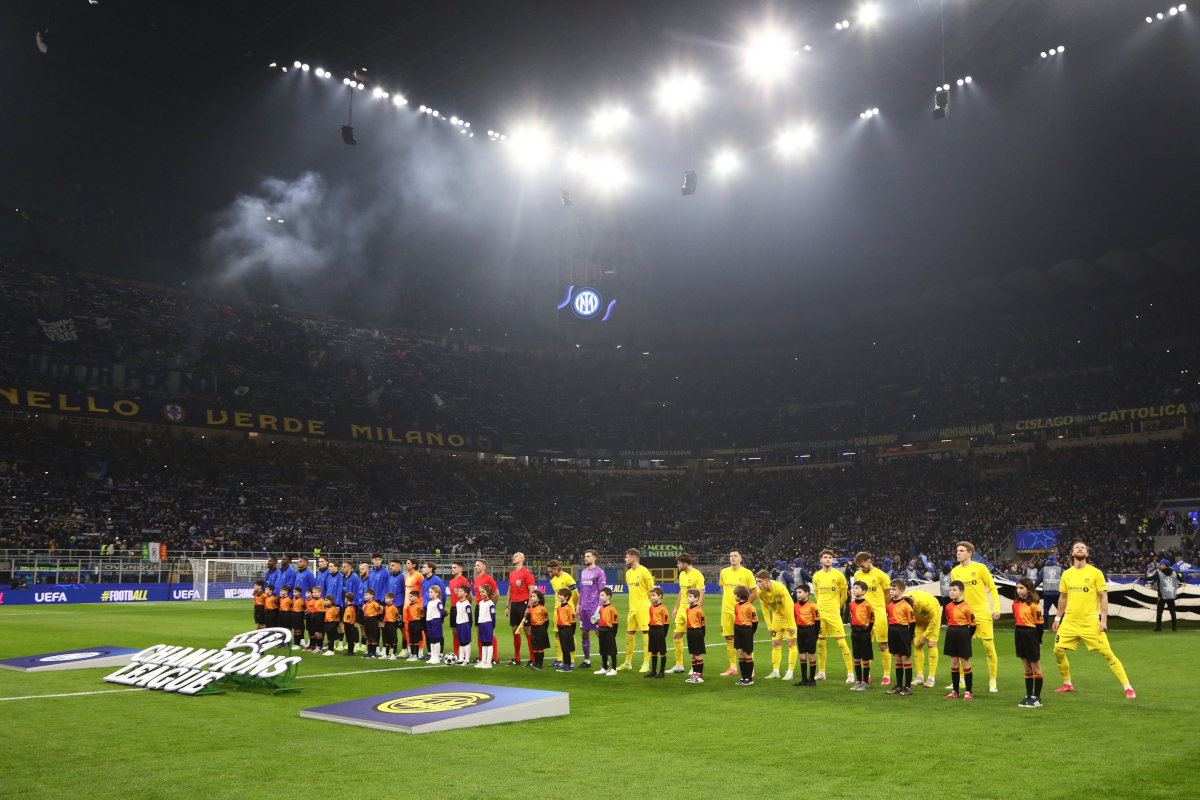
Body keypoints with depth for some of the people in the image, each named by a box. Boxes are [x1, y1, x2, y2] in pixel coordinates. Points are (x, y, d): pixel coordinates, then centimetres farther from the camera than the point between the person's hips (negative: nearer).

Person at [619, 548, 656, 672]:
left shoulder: (644, 572, -10)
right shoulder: (628, 573, 13)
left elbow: (651, 590, -7)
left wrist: (651, 606, -5)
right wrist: (633, 604, 18)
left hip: (643, 609, -8)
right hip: (632, 609, 8)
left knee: (645, 634, -4)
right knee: (629, 634, 11)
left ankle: (646, 664, 2)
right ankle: (628, 662, 22)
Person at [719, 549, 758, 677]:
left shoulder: (747, 573, -5)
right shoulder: (724, 572, 7)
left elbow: (754, 593, -2)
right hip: (726, 610, 4)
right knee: (728, 638, 7)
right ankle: (732, 667, 17)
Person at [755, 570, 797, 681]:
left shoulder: (780, 588, -29)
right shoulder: (760, 592, -11)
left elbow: (788, 608, -24)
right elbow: (765, 610, -1)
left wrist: (789, 626, -19)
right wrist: (770, 626, -2)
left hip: (789, 616, -6)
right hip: (776, 616, 6)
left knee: (791, 643, -6)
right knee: (775, 643, 5)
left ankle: (790, 672, -2)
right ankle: (775, 671, 12)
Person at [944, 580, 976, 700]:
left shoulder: (966, 607, -12)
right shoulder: (948, 606, 6)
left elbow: (972, 625, -7)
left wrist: (966, 637, -2)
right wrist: (950, 631, 12)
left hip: (963, 633, -6)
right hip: (951, 633, 6)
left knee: (965, 662, 1)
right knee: (953, 663, 9)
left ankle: (968, 692, 8)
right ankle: (955, 691, 15)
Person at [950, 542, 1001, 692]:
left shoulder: (980, 567, -4)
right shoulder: (955, 571, 7)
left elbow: (992, 588, -1)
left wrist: (996, 608, -7)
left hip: (982, 612, -4)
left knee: (989, 645, -2)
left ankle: (992, 681, 9)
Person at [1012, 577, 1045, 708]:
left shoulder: (1034, 605, -14)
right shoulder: (1016, 604, 8)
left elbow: (1040, 624, -12)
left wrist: (1038, 641, -11)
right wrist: (1017, 633, 10)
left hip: (1031, 635, -7)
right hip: (1020, 636, 7)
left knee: (1035, 667, 4)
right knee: (1027, 668, 13)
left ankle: (1037, 698, 9)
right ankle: (1028, 696, 20)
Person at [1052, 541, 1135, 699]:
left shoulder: (1095, 573, -4)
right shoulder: (1066, 574, 8)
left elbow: (1103, 597, -4)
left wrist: (1103, 620, -11)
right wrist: (1058, 618, 17)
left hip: (1090, 623, -4)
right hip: (1069, 622, 4)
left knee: (1107, 653, -7)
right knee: (1058, 651, 0)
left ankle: (1128, 687, 5)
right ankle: (1067, 684, 19)